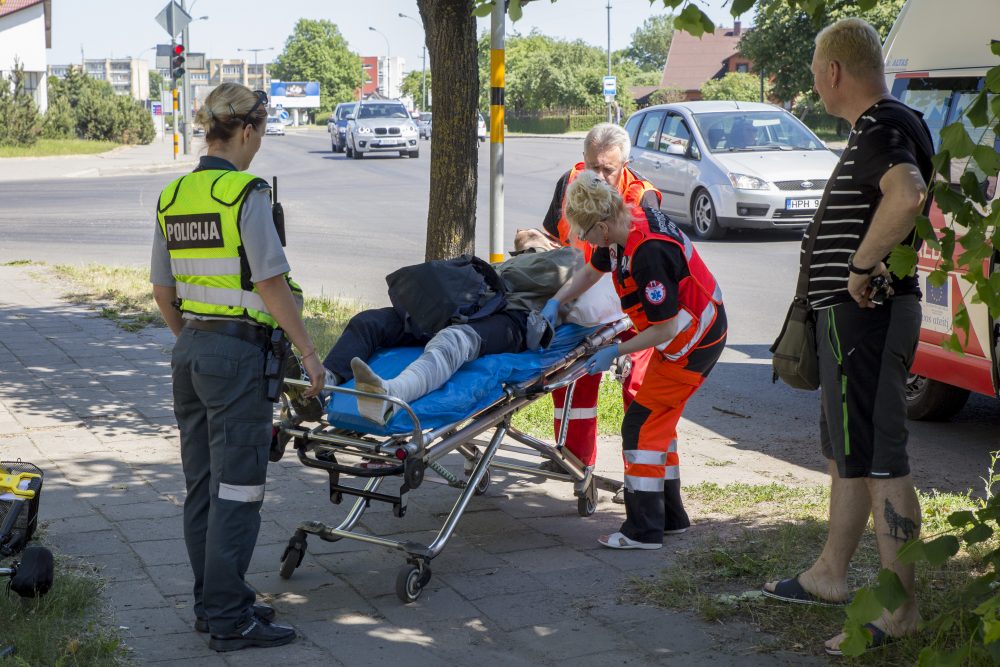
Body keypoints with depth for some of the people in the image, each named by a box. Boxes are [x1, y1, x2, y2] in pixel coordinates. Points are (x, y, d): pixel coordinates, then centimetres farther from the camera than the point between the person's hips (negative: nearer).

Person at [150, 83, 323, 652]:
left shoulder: (171, 197, 8)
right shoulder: (247, 194, -14)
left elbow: (163, 291, 13)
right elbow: (272, 283, -17)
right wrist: (308, 352, -11)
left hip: (190, 350, 8)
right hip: (237, 353, -8)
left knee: (203, 485, 14)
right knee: (237, 488, -2)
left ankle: (213, 602, 24)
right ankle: (228, 619, 3)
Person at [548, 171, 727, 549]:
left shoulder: (648, 253, -32)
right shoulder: (630, 219, -3)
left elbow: (664, 328, -27)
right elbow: (593, 270, 16)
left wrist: (615, 352, -17)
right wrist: (554, 304, 8)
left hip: (693, 342, -10)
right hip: (688, 333, 10)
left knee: (642, 425, -7)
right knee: (658, 422, 16)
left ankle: (643, 530, -3)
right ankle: (670, 516, 25)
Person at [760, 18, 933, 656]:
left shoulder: (882, 130, -18)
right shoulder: (890, 126, 16)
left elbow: (907, 197, -39)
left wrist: (861, 268, -28)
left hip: (864, 316, -11)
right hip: (860, 314, 11)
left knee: (880, 461, -8)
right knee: (847, 449, 20)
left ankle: (902, 608, -3)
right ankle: (830, 576, 33)